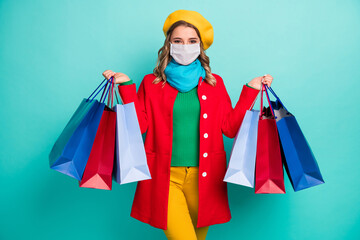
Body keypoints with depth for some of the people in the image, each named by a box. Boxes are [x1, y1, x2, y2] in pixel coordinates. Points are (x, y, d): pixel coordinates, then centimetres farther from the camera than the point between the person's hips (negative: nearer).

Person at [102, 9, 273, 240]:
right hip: (165, 176, -2)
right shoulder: (152, 83, 8)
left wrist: (251, 90, 6)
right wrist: (126, 86, -3)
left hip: (203, 177, 2)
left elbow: (231, 127, 7)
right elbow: (140, 125, 1)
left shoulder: (214, 83, 11)